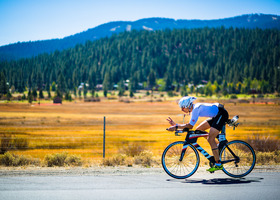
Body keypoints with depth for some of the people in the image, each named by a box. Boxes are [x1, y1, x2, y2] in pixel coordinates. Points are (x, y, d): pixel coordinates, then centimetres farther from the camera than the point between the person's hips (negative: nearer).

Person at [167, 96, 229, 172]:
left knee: (210, 139, -14)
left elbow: (190, 126, -23)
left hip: (222, 114, -10)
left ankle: (218, 164, -12)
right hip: (216, 115, 10)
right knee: (198, 130, 8)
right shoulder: (194, 109, 8)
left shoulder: (196, 109, -20)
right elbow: (189, 125, 9)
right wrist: (175, 124, 3)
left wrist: (175, 127, -22)